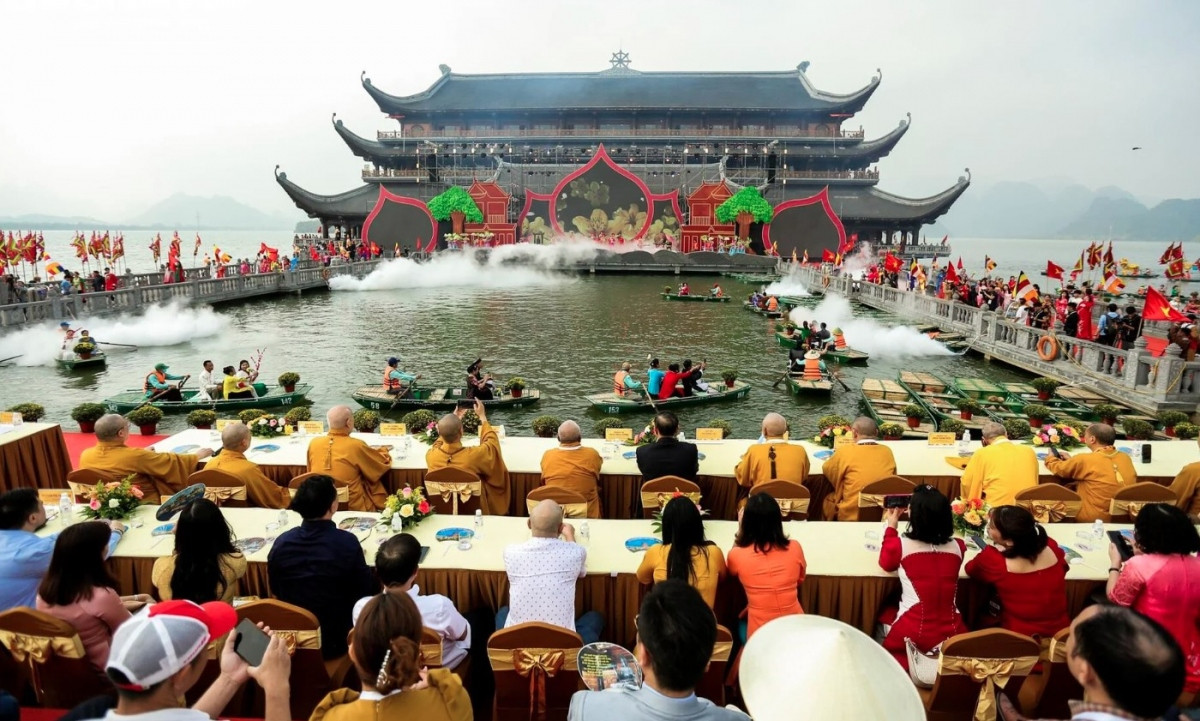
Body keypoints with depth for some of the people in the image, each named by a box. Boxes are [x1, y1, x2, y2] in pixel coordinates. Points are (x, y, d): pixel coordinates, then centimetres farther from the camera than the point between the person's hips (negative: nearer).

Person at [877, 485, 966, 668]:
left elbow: (886, 564, 11)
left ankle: (907, 660, 13)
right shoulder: (957, 546, -3)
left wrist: (891, 527, 15)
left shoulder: (901, 545, -11)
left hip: (912, 635, -3)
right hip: (953, 633, 3)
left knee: (884, 614, 28)